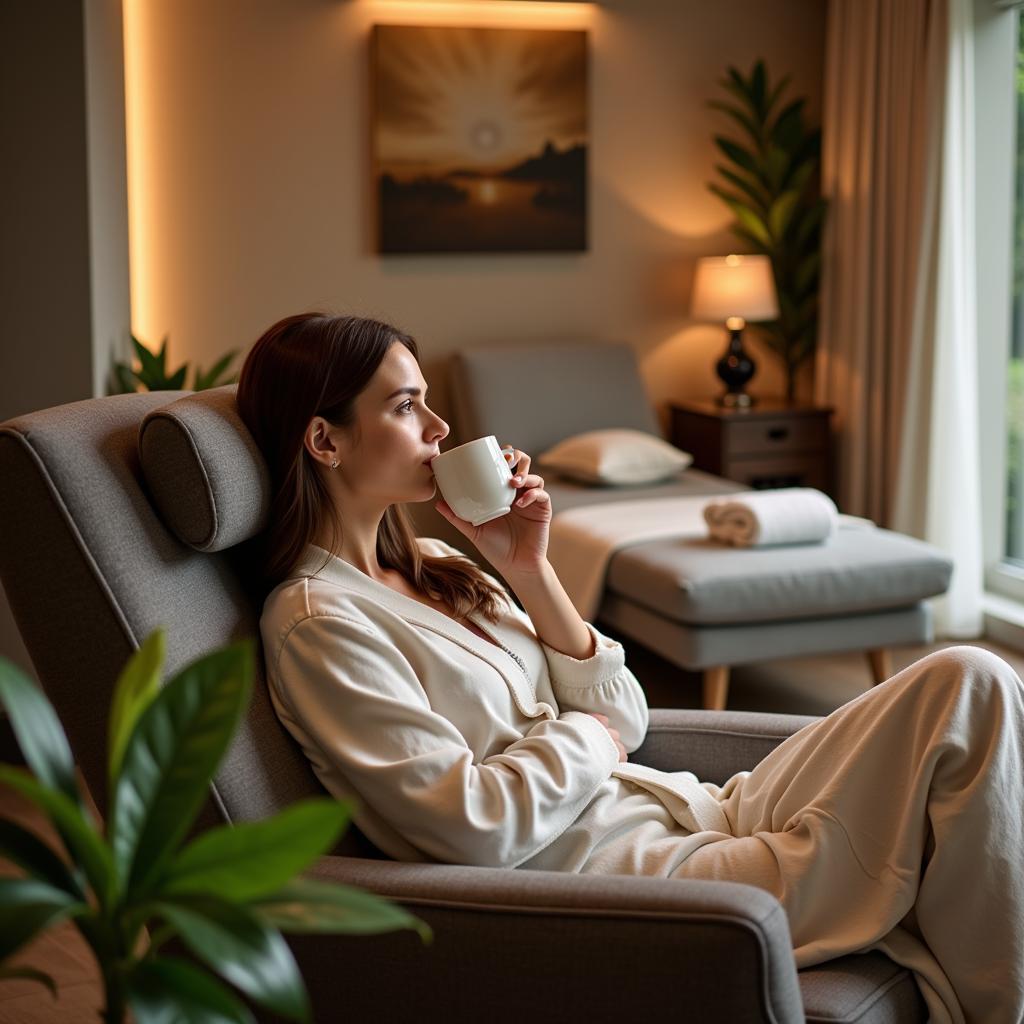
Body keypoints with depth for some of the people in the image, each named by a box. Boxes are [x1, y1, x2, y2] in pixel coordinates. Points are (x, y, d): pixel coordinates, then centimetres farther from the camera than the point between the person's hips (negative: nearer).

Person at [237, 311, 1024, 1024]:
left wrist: (529, 571, 1)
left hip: (696, 812, 8)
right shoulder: (317, 622, -10)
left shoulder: (431, 565, 15)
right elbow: (472, 825, -19)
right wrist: (584, 736, -2)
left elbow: (624, 719, 12)